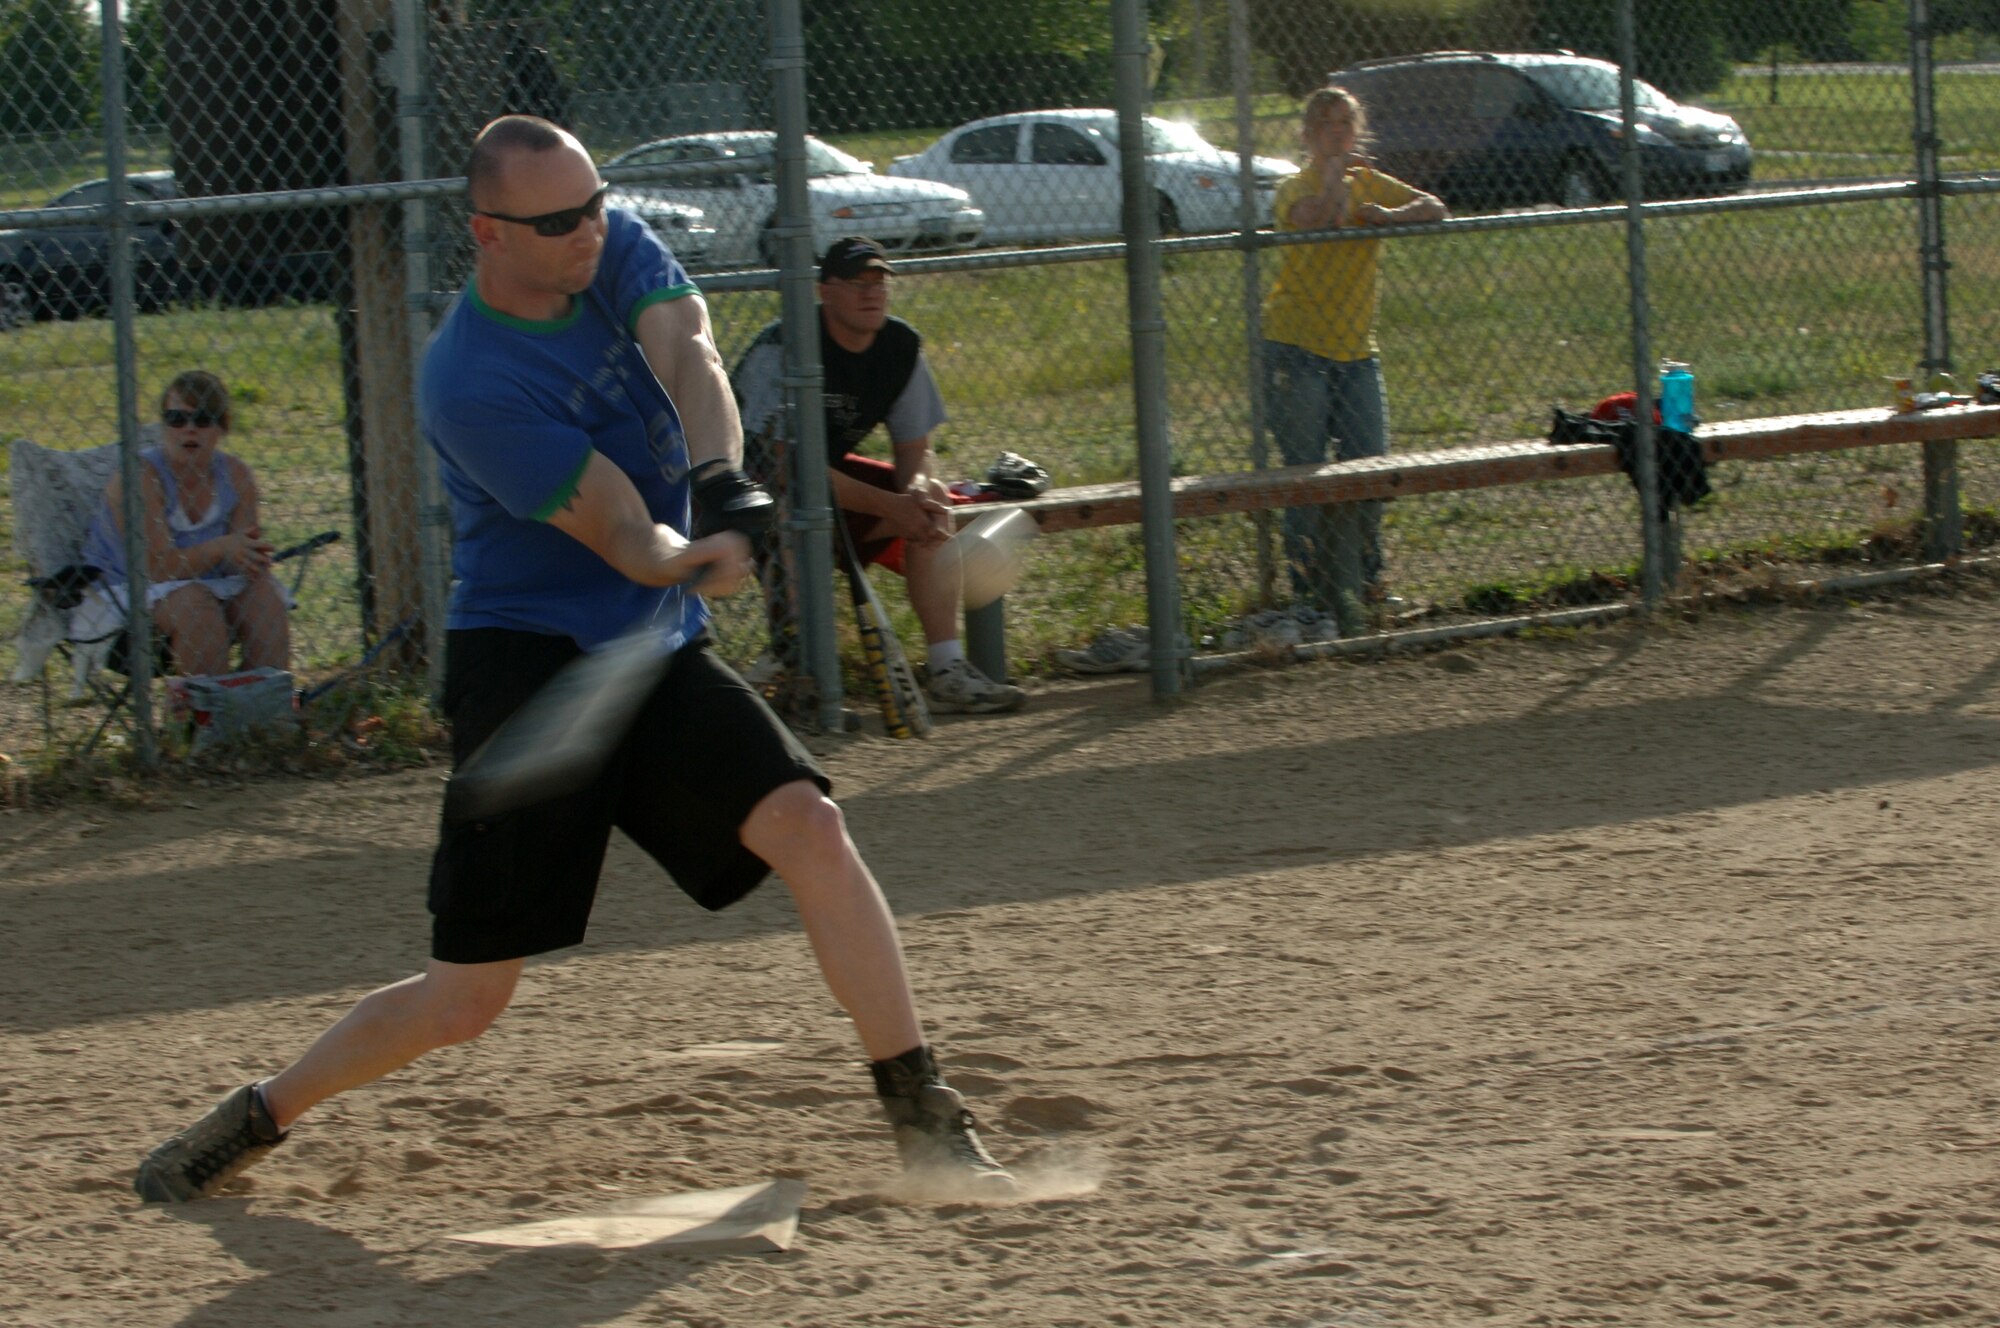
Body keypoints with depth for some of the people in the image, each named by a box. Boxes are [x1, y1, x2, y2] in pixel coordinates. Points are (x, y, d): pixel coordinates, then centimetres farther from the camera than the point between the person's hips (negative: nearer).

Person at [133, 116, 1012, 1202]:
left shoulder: (618, 251, 1)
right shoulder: (468, 383, -18)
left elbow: (688, 355, -18)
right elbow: (621, 536, -23)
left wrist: (721, 481, -36)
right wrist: (684, 560, -44)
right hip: (528, 665, -5)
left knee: (810, 826, -17)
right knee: (466, 999, -4)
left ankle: (925, 1121, -13)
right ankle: (260, 1116, 19)